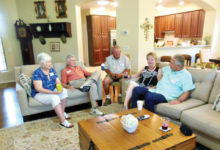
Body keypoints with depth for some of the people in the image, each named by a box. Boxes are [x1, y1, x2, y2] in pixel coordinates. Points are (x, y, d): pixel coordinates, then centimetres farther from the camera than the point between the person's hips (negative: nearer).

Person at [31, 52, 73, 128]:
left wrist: (60, 88, -24)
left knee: (64, 91, -18)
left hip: (52, 91, 7)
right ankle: (63, 121, -32)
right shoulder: (37, 73, -18)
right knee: (54, 98, -32)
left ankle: (62, 112, -6)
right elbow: (39, 89, -25)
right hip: (40, 94, -6)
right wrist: (53, 92, -34)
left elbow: (58, 82, 0)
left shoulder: (52, 70, 1)